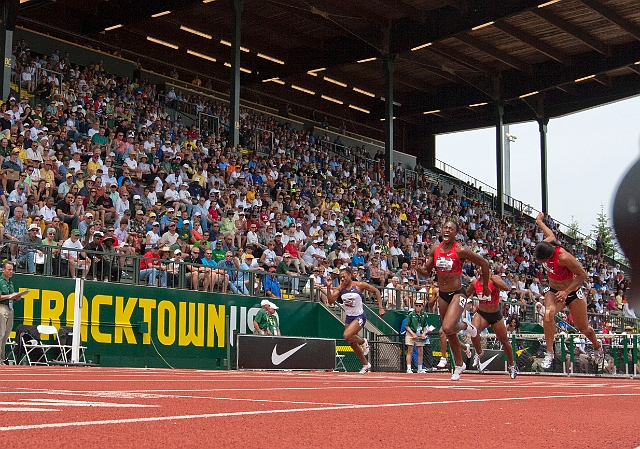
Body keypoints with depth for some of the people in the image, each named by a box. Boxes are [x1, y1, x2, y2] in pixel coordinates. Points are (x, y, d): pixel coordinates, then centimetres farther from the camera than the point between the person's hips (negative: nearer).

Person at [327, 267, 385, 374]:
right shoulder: (340, 288, -3)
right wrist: (328, 287, -24)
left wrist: (380, 308, -6)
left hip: (359, 316, -6)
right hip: (349, 317, 6)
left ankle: (363, 342, 3)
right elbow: (331, 301, -12)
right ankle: (366, 364, 31)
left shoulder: (360, 285, -13)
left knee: (347, 335, -27)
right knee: (352, 344, 12)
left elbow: (376, 291, -2)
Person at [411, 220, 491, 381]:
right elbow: (426, 272, 8)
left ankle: (466, 325, 10)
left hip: (457, 293, -5)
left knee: (448, 328, -25)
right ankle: (459, 366, 34)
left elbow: (484, 263, -7)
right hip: (442, 294, 6)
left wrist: (485, 287, 1)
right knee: (450, 335, 15)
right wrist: (417, 268, -15)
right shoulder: (434, 250, 0)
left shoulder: (460, 250, -15)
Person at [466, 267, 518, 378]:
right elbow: (465, 295, 15)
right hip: (481, 314, 2)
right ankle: (479, 354, 0)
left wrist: (491, 278, -35)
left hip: (496, 315, -2)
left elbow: (506, 288, -33)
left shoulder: (495, 279, -13)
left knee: (504, 341, 11)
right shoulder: (475, 283, -2)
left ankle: (511, 365, 34)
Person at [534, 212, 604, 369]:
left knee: (583, 328, 11)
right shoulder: (546, 244, -17)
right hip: (553, 291, 4)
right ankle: (549, 353, -22)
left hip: (572, 293, -4)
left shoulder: (564, 257, -35)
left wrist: (566, 292, -30)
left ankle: (597, 346, 46)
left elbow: (582, 275, -24)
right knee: (548, 313, -29)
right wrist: (539, 220, 25)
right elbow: (550, 233, 7)